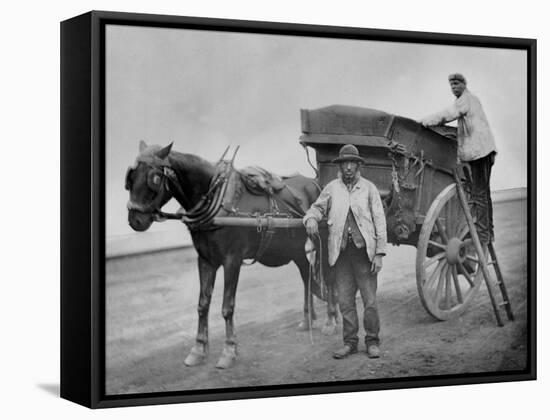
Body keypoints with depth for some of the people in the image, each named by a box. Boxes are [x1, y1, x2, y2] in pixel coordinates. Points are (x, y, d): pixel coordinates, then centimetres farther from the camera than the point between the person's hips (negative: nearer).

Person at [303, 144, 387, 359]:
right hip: (340, 252, 2)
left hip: (364, 250, -2)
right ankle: (350, 342, 17)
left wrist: (379, 253, -5)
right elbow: (318, 207, 13)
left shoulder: (369, 188, 3)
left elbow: (379, 222, 2)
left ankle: (372, 341, 14)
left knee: (370, 300, 1)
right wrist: (311, 218, -13)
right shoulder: (332, 188, 7)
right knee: (345, 301, 6)